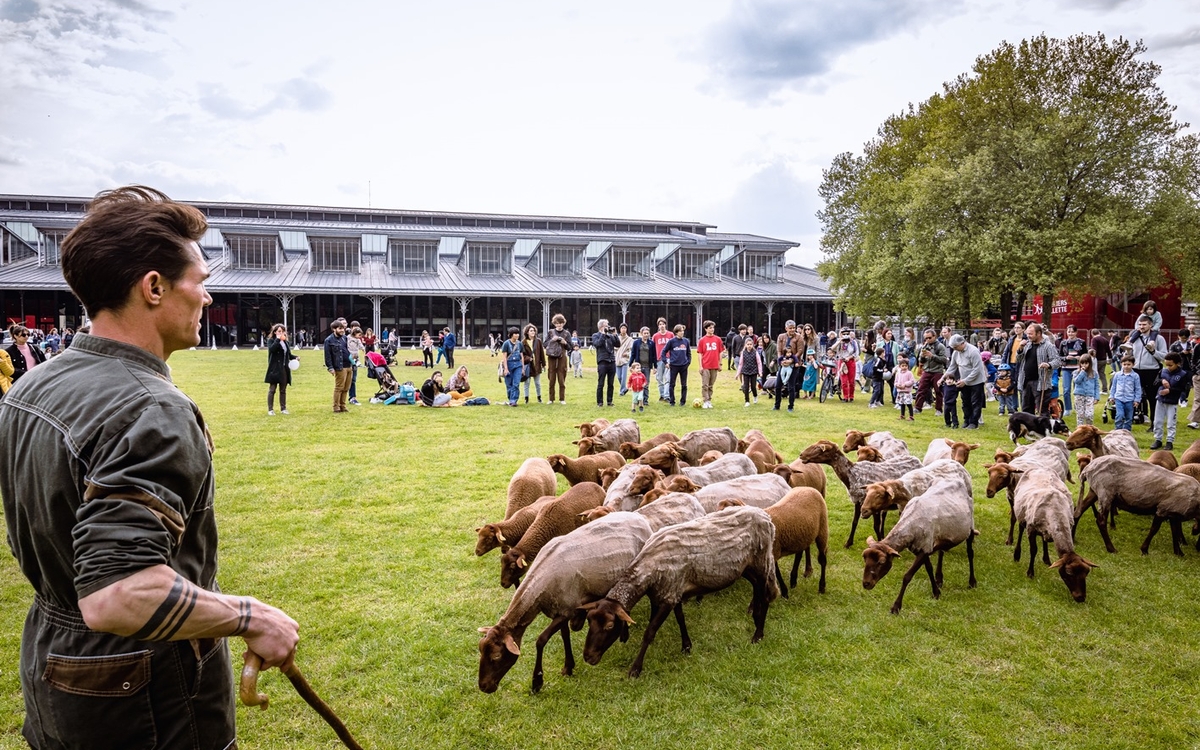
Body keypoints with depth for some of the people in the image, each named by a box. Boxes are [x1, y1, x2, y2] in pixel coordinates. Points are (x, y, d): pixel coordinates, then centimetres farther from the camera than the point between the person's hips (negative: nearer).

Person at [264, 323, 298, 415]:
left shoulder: (286, 342, 13)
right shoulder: (272, 341, -3)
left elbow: (289, 354, 18)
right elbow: (271, 349, -24)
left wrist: (295, 357, -1)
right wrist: (278, 339, -21)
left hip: (284, 369, 5)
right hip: (275, 369, -5)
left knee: (283, 390, 11)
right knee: (272, 389, 0)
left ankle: (283, 408, 19)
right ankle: (270, 409, 6)